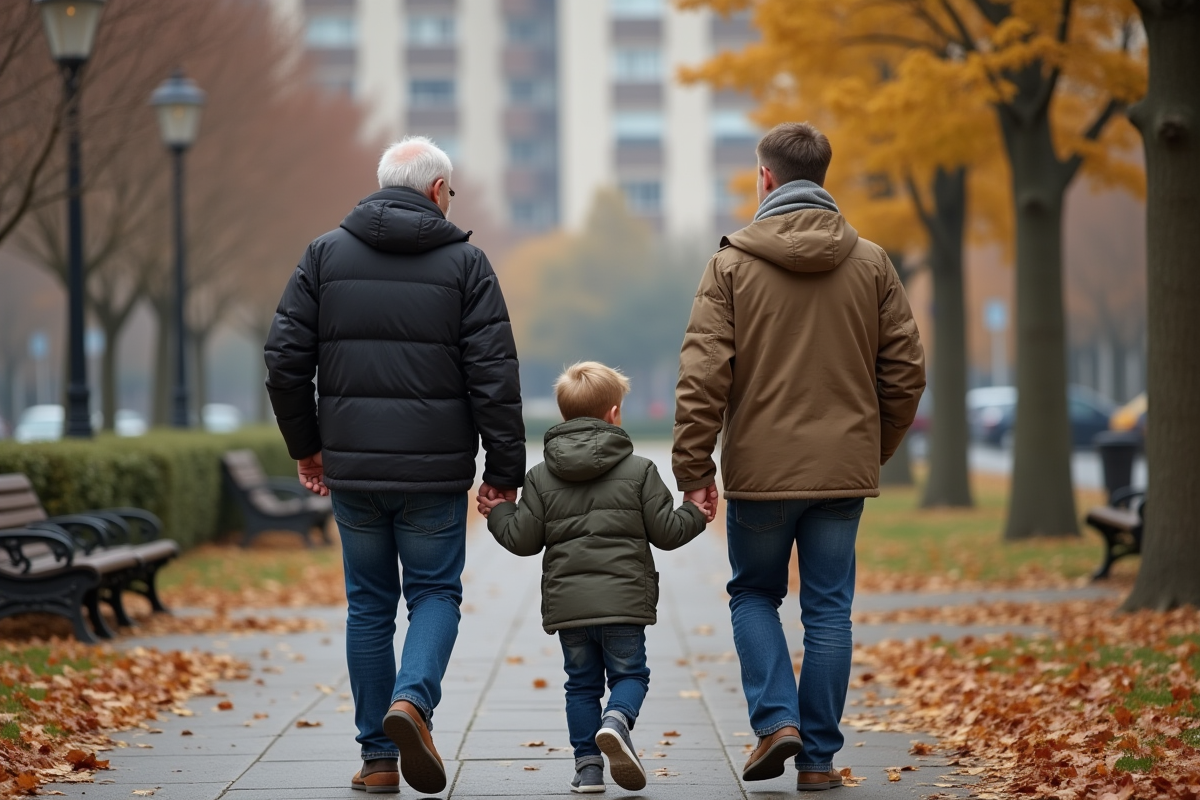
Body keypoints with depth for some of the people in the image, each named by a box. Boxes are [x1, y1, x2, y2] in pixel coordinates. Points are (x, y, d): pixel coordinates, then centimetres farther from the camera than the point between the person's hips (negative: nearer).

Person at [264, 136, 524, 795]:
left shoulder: (325, 254, 5)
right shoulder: (464, 263, -1)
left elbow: (285, 359, 2)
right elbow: (494, 376, -6)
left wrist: (305, 445, 14)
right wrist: (504, 470, 0)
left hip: (351, 468, 2)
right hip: (434, 470, -2)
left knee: (369, 605, 12)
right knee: (435, 592, 11)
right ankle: (412, 699, -16)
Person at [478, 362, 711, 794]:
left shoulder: (540, 477, 5)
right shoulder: (640, 471, 0)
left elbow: (522, 540, 3)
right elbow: (665, 532, 1)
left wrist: (498, 513, 22)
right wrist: (695, 514, 20)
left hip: (566, 603, 2)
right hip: (624, 600, -2)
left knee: (581, 683, 12)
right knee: (629, 673, 9)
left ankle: (588, 766, 7)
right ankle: (617, 721, -21)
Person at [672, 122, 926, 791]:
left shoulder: (733, 265, -4)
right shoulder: (871, 264, 2)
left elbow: (703, 373, -9)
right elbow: (906, 371, 4)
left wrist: (694, 466, -4)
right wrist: (877, 449, 16)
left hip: (760, 468, -1)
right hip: (844, 470, 2)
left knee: (755, 594, 17)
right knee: (829, 610, 8)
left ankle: (776, 718, 0)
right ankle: (819, 756, 8)